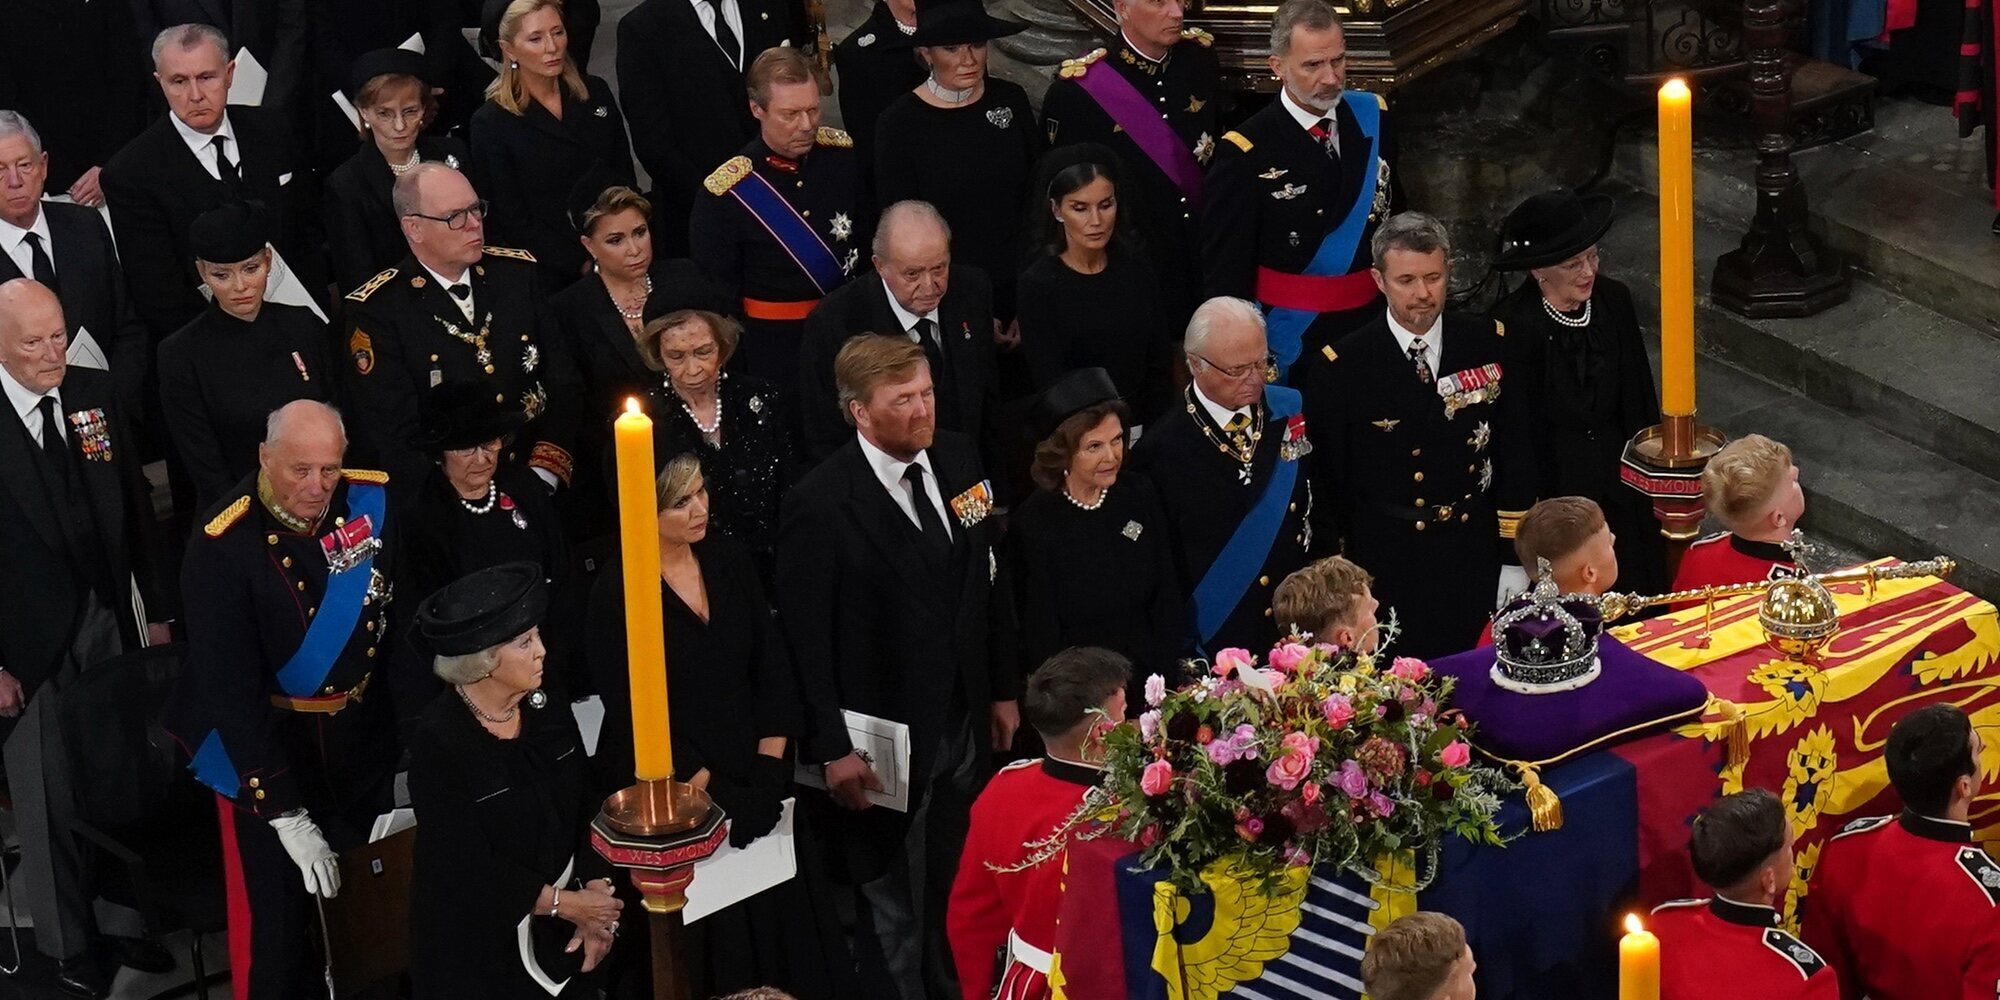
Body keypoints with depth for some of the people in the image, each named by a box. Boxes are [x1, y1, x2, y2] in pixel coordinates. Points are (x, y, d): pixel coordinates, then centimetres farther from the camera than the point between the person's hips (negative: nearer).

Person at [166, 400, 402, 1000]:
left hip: (363, 742, 5)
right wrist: (285, 815, -25)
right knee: (275, 917, 3)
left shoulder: (370, 501, -10)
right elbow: (230, 688, -24)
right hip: (263, 749, -4)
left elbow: (401, 623, 0)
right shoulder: (222, 546, -24)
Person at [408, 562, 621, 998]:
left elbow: (587, 810, 0)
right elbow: (470, 868, -21)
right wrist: (566, 904, -18)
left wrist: (596, 896, -13)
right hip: (476, 949, -5)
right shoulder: (438, 742, -21)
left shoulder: (549, 710, -4)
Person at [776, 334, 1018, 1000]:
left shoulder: (958, 460, -1)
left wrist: (1004, 689, 12)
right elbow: (806, 638, -16)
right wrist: (831, 747, -15)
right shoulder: (820, 505, -20)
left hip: (967, 721, 5)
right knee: (895, 908, 11)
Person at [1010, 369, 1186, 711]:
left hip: (1150, 682, 4)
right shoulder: (1035, 525, -13)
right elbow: (1042, 639, -9)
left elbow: (1168, 600, 5)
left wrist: (1171, 682, -2)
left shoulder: (1139, 496, -1)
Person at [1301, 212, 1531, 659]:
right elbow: (1329, 483, 0)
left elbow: (1514, 456, 4)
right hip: (1385, 569, -2)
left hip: (1476, 568, 2)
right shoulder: (1339, 368, -7)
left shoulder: (1489, 346, 0)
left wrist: (1515, 561, 1)